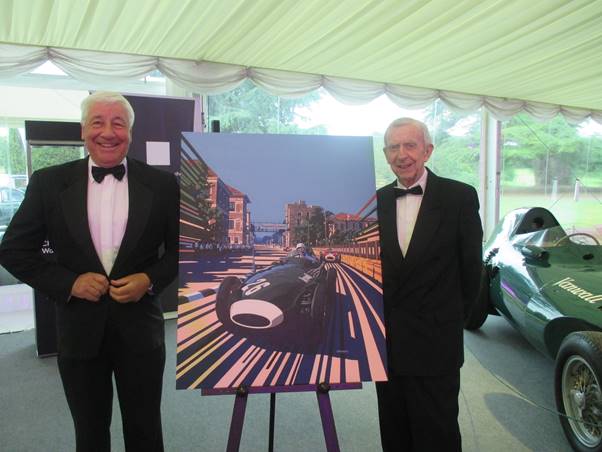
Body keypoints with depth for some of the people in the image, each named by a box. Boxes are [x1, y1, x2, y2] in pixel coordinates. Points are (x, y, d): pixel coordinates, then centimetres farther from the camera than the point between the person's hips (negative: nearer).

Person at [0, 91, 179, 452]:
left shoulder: (162, 184, -4)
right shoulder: (49, 183, -3)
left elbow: (183, 248, 3)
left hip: (141, 330, 0)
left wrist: (150, 280, -13)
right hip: (80, 331, 1)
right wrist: (68, 282, -11)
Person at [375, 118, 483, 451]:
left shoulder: (459, 197, -6)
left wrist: (452, 320, 5)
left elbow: (470, 267, -1)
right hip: (386, 343, 4)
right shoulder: (377, 201, 5)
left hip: (435, 345, -3)